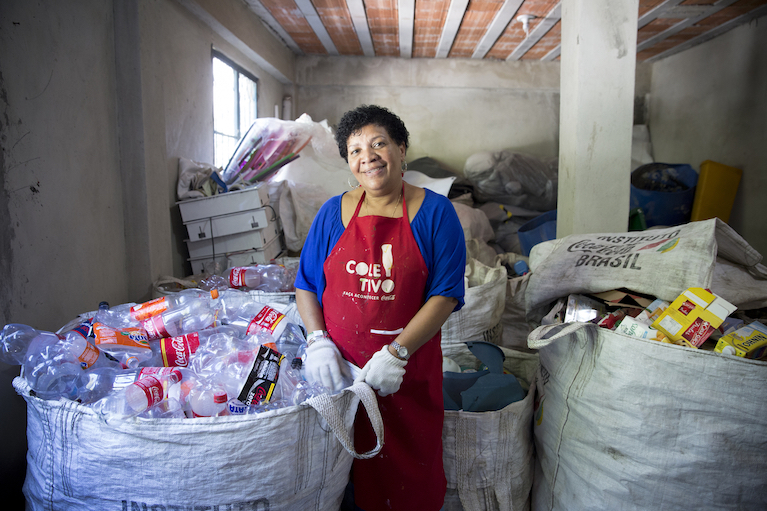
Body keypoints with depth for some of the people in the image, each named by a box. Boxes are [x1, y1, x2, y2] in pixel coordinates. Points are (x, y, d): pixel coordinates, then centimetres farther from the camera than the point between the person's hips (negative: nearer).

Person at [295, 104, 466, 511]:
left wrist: (397, 352, -18)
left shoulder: (434, 212, -3)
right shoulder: (333, 213, 5)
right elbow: (305, 285, 8)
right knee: (345, 470, 14)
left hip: (407, 371, -2)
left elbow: (445, 294, -9)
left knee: (409, 471, 10)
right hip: (338, 370, 2)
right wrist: (318, 340, -8)